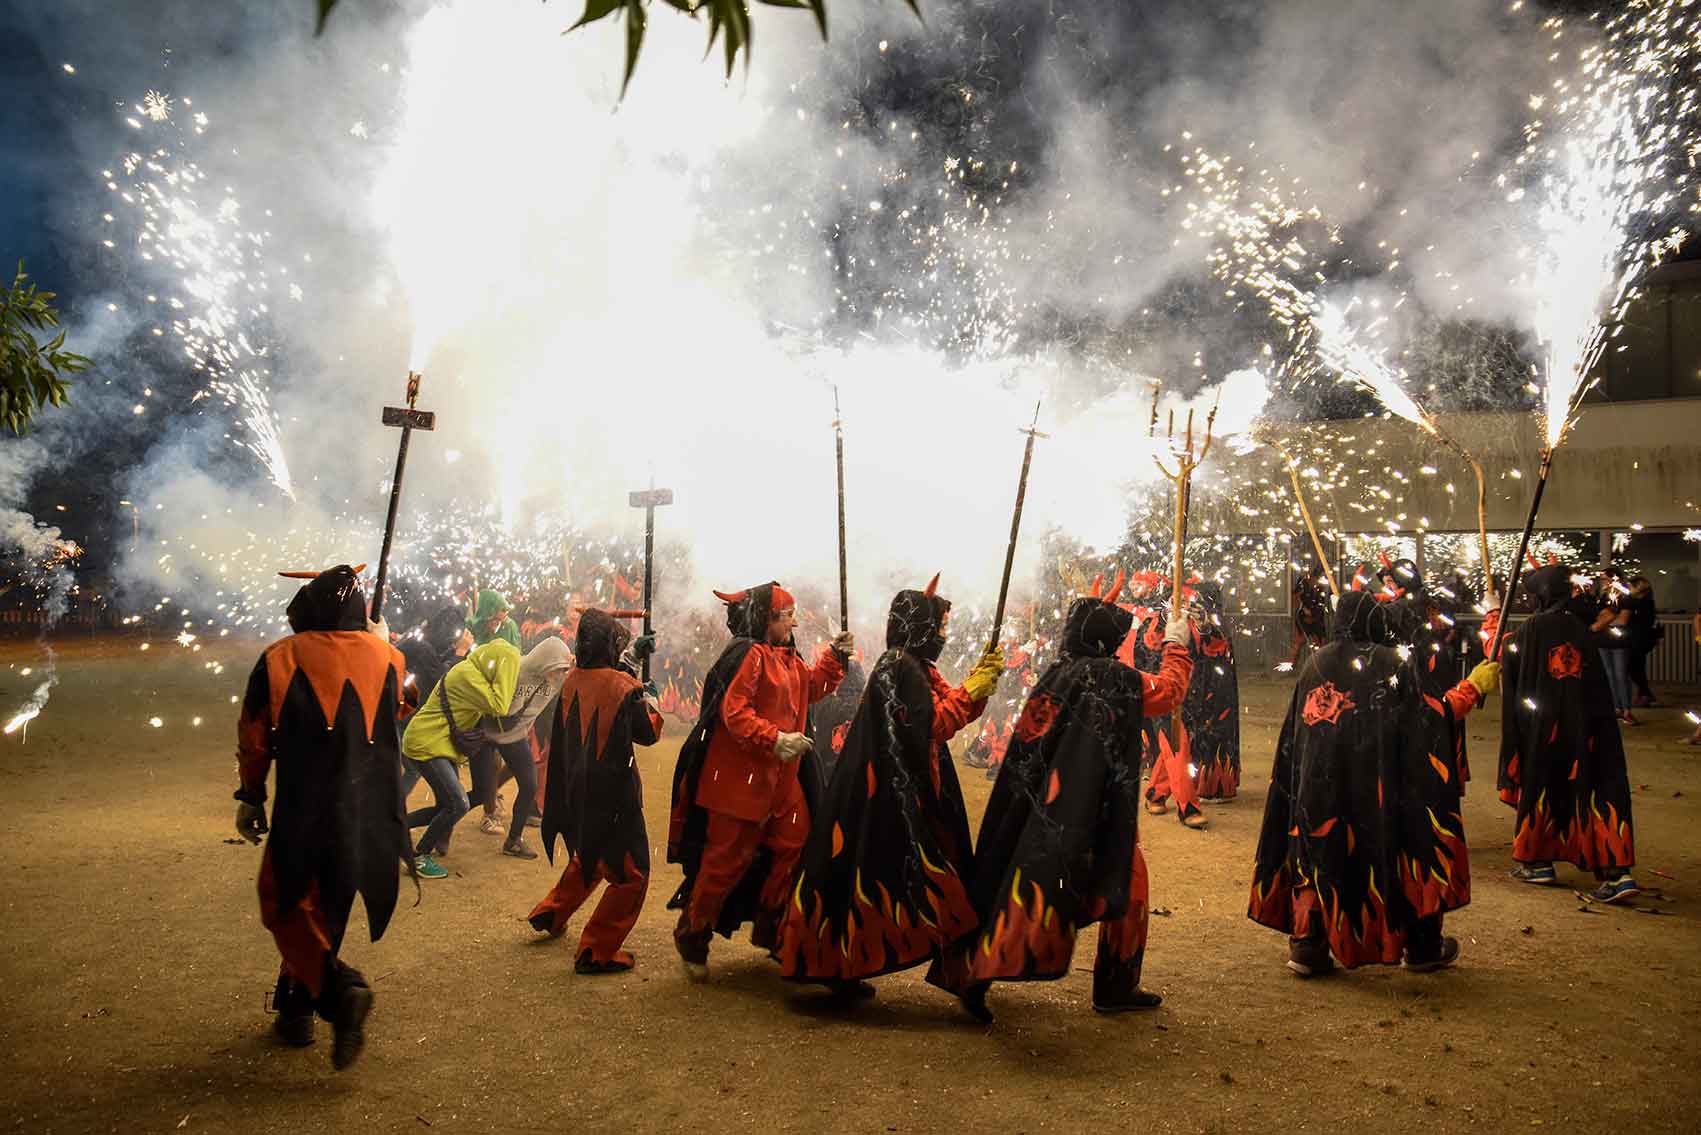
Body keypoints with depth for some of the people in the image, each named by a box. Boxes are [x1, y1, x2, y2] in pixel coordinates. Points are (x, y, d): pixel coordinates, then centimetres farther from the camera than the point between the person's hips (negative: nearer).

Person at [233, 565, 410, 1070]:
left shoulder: (280, 658, -7)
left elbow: (254, 736, -2)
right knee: (324, 909, 20)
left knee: (286, 906, 9)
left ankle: (339, 986, -13)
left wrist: (251, 797, 11)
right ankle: (297, 1010, 29)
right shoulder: (385, 656, 0)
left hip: (304, 811, -3)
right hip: (370, 815, 4)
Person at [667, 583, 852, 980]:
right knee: (728, 858, -1)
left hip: (782, 777, 9)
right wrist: (774, 740, -31)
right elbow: (734, 713, -23)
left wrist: (834, 656, 16)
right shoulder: (747, 654, -16)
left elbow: (811, 688, 28)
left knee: (793, 847, 9)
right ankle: (692, 935, 17)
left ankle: (770, 929, 24)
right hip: (739, 776, -9)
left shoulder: (788, 658, 14)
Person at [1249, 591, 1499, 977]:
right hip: (1374, 787, -3)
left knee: (1317, 852, 12)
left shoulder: (1317, 662, 5)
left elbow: (1293, 733, 10)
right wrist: (1473, 687, 4)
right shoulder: (1393, 665, -7)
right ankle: (1422, 946, 25)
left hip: (1317, 785, 4)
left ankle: (1307, 945, 7)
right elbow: (1427, 721, -6)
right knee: (1406, 848, 13)